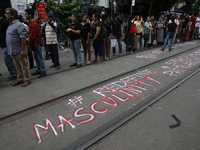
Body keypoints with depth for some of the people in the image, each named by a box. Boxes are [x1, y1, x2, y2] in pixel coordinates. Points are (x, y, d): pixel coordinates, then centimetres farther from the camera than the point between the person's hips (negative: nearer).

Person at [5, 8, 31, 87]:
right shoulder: (10, 25, 16)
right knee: (17, 67, 16)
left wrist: (23, 50, -23)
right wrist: (9, 50, 17)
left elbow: (23, 38, -19)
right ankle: (20, 79, 27)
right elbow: (9, 38, 20)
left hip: (19, 51, -9)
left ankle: (27, 80, 10)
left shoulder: (19, 25, -12)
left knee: (24, 66, 1)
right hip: (12, 51, 9)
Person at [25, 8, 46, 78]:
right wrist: (30, 44, 10)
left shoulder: (34, 24, -16)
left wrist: (29, 44, -12)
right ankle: (38, 70, 23)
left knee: (39, 58, -6)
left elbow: (33, 36, -19)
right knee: (36, 58, 13)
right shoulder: (30, 23, 15)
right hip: (34, 43, 10)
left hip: (37, 43, -10)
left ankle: (43, 71, 1)